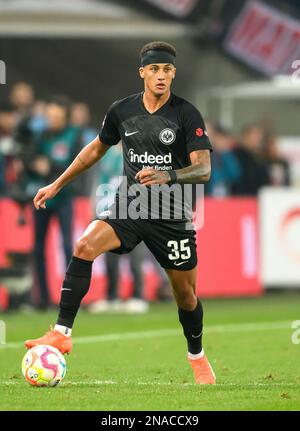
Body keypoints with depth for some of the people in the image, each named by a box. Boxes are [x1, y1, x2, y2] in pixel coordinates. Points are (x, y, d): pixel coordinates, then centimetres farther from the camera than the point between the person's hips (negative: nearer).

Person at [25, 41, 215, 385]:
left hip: (173, 216, -2)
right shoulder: (122, 111, 2)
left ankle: (197, 357, 35)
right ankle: (62, 334, -25)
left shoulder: (186, 114, -9)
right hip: (129, 207, 2)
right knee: (84, 245, -25)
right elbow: (97, 148, 20)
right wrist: (58, 184, 21)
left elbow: (203, 169, -16)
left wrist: (167, 176, -35)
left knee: (185, 294, 6)